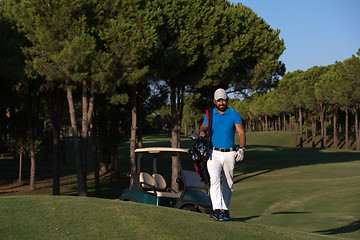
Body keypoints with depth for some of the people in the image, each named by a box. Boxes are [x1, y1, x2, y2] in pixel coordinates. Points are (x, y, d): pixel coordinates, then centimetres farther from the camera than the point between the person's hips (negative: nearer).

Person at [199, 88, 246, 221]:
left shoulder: (234, 114, 2)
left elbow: (241, 133, -3)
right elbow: (203, 127, 22)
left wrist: (242, 149, -17)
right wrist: (202, 133, -2)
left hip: (229, 154, 0)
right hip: (214, 154, 0)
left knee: (228, 184, 8)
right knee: (214, 180, -19)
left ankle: (225, 210, 19)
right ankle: (217, 210, -28)